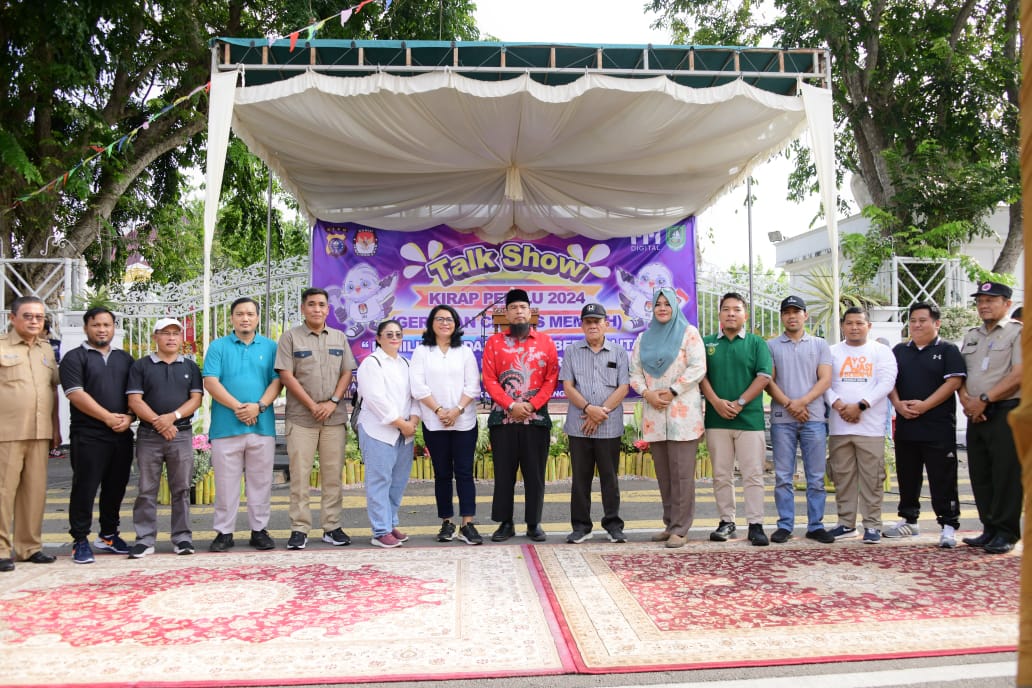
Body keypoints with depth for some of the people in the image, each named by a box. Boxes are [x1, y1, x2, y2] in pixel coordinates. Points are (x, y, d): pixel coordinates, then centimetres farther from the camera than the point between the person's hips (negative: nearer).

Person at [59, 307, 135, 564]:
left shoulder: (125, 359, 16)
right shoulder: (74, 358, 1)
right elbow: (76, 394, -10)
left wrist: (129, 418, -5)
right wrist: (108, 417, -14)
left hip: (122, 435, 5)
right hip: (88, 435, -4)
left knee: (116, 487, 10)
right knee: (85, 488, -1)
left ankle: (109, 535, 23)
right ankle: (80, 540, 8)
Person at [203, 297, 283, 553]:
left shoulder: (270, 347, 10)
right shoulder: (218, 346, 7)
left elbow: (277, 381, 3)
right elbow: (210, 382, -3)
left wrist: (258, 406, -12)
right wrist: (237, 407, -13)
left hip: (262, 425, 1)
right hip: (226, 426, -1)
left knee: (260, 482, 6)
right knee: (226, 483, 4)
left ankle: (259, 530, 16)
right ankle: (223, 532, 14)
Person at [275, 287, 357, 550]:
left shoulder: (339, 338, 12)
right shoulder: (291, 337, 2)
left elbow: (347, 373, 9)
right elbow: (286, 376, -5)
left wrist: (332, 402, -6)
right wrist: (313, 406, -10)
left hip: (334, 417, 3)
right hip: (301, 418, -3)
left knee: (333, 474, 6)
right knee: (299, 475, -1)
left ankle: (332, 527, 14)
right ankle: (299, 529, 7)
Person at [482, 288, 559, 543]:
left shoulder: (546, 342, 7)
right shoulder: (494, 342, 5)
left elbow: (552, 379, 1)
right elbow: (489, 380, -1)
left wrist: (532, 405, -11)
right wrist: (511, 405, -13)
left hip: (537, 418, 0)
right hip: (502, 418, 0)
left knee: (535, 473, 5)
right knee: (504, 473, 5)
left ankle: (534, 524, 16)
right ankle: (505, 523, 16)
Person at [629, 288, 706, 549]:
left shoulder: (688, 332, 2)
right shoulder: (644, 338, 17)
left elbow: (698, 368, -6)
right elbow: (634, 371, 12)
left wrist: (672, 391, -11)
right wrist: (647, 393, -6)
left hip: (683, 412, -5)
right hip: (654, 413, 5)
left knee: (681, 473, -5)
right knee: (663, 473, 8)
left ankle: (680, 528, 0)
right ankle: (670, 524, 17)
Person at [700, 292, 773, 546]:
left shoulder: (757, 343, 6)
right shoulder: (707, 343, 11)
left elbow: (764, 376, -3)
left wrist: (739, 403, -11)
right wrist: (716, 402, -11)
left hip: (750, 418, -2)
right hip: (716, 419, 2)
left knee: (753, 475, -1)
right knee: (721, 475, 6)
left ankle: (755, 525, 4)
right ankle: (726, 522, 15)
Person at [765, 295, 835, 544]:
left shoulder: (820, 345, 11)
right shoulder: (771, 346, 9)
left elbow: (825, 379, 2)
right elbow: (768, 381, 2)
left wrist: (802, 402, -12)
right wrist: (789, 405, -10)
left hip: (814, 418, 1)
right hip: (782, 419, 0)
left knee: (816, 477, 4)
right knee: (783, 477, 2)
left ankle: (816, 526, 12)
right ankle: (785, 525, 10)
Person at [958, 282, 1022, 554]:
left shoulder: (1018, 332, -2)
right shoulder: (971, 336, 18)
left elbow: (1019, 375, -13)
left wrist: (984, 399, -16)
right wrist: (966, 400, -2)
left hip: (1006, 412, -6)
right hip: (976, 414, 7)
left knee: (1005, 475, -5)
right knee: (980, 474, 8)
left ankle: (1006, 533, 3)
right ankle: (990, 529, 16)